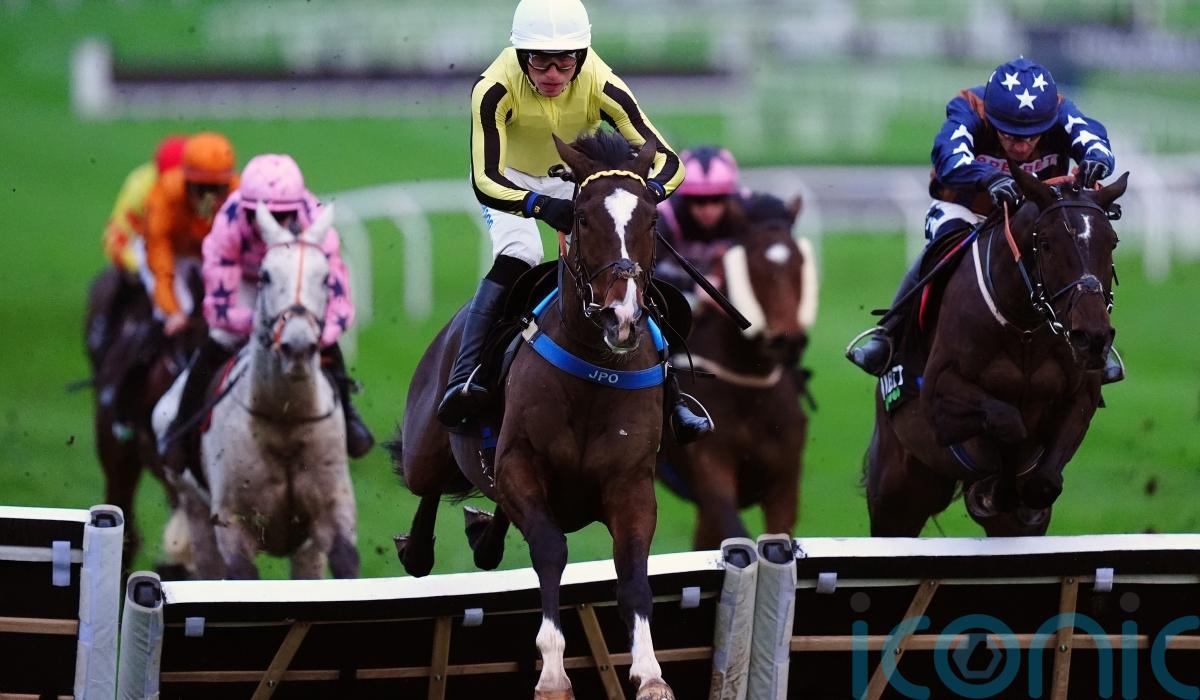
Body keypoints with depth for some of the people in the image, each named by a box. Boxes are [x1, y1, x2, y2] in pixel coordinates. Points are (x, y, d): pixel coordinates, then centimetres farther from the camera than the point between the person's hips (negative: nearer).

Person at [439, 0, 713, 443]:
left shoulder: (601, 86, -32)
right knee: (516, 258, -29)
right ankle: (461, 381, -32)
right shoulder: (495, 90, -36)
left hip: (577, 181, 2)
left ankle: (669, 395, 4)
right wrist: (542, 206, -61)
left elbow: (666, 160, -33)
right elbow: (485, 181, -43)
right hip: (512, 180, -2)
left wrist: (649, 192, -56)